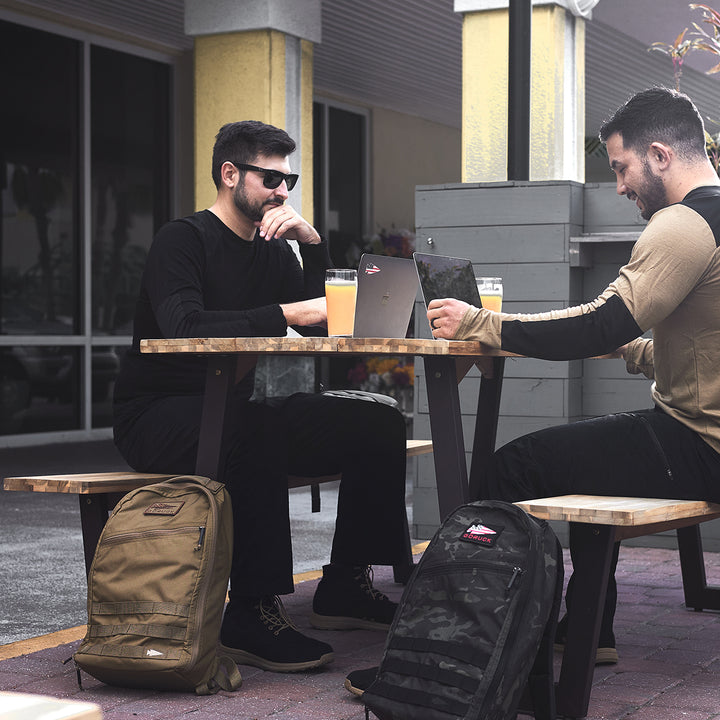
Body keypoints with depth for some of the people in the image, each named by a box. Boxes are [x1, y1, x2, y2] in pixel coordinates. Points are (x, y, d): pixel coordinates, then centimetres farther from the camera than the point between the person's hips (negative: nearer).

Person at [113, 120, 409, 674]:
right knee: (256, 428, -40)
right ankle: (252, 613, -35)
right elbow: (185, 327, -28)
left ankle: (344, 587, -3)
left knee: (381, 425, -7)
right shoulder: (183, 240, -9)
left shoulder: (274, 250, 14)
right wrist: (289, 313, -32)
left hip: (236, 413, 7)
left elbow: (325, 324, 3)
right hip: (159, 416, -7)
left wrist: (313, 244, -8)